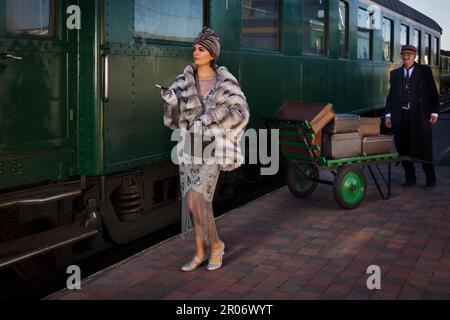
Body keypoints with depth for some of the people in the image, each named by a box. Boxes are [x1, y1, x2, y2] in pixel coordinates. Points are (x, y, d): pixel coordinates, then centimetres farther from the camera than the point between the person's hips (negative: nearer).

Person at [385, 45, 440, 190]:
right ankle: (410, 178, 18)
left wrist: (434, 112, -6)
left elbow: (433, 93, 1)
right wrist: (388, 114, 4)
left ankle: (431, 180, 12)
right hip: (400, 117, 3)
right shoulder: (395, 73, 13)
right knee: (403, 150, 5)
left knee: (424, 149, 0)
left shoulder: (425, 71, 3)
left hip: (420, 117, -3)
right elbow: (391, 95, 13)